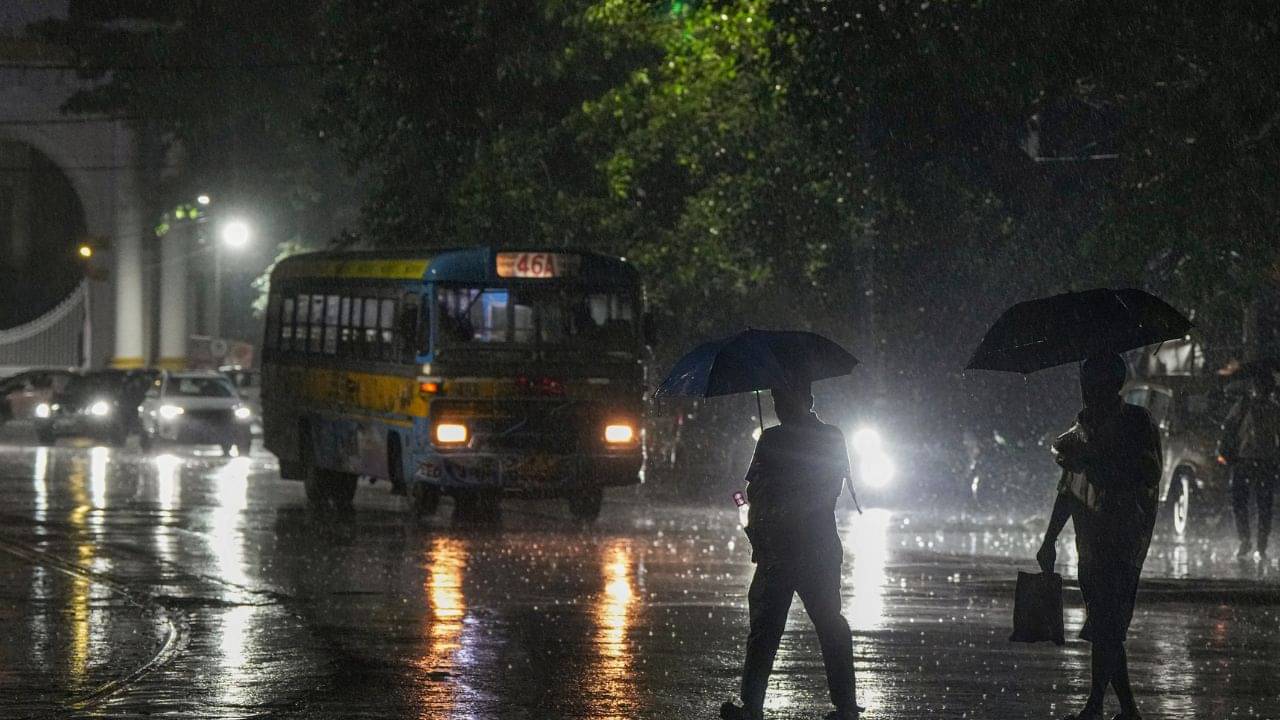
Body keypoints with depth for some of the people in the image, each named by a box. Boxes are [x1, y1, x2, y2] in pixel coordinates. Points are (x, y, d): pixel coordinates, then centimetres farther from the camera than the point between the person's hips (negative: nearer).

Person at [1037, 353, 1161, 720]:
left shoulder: (1136, 423, -6)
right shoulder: (1084, 426, 16)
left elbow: (1147, 477, -18)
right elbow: (1069, 490, 22)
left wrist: (1090, 463, -20)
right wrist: (1050, 540, 20)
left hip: (1123, 541, -7)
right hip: (1092, 546, 7)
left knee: (1106, 627, -12)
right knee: (1107, 630, 8)